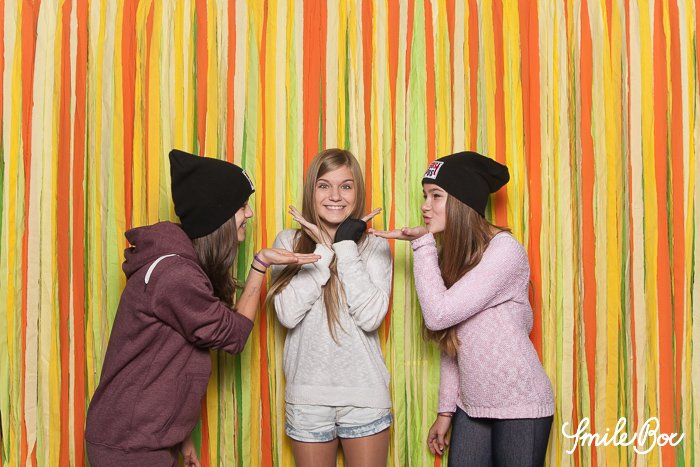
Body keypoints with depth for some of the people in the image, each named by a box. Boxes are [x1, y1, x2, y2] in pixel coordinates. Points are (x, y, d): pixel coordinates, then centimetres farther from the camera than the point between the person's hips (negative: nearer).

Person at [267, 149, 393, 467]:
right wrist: (324, 250, -15)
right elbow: (288, 313, -13)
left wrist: (346, 247, -14)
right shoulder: (289, 242, 0)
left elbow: (371, 317, -15)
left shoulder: (374, 246, -2)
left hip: (365, 394, 0)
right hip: (307, 395, 1)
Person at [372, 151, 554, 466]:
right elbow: (452, 341, 9)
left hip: (519, 407, -6)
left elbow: (438, 314, -23)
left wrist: (422, 244, -18)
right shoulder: (449, 256, 6)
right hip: (470, 406, 6)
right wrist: (446, 409, 9)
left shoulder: (504, 250, -16)